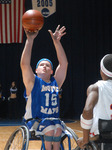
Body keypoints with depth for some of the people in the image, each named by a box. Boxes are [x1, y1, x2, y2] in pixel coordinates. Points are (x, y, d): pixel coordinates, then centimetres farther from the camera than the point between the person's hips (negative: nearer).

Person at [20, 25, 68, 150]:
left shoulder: (55, 82, 13)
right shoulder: (33, 82, 2)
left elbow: (64, 63, 6)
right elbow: (24, 64, -13)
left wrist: (56, 41, 1)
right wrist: (30, 40, -18)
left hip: (53, 120, 4)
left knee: (58, 128, -28)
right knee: (50, 128, -31)